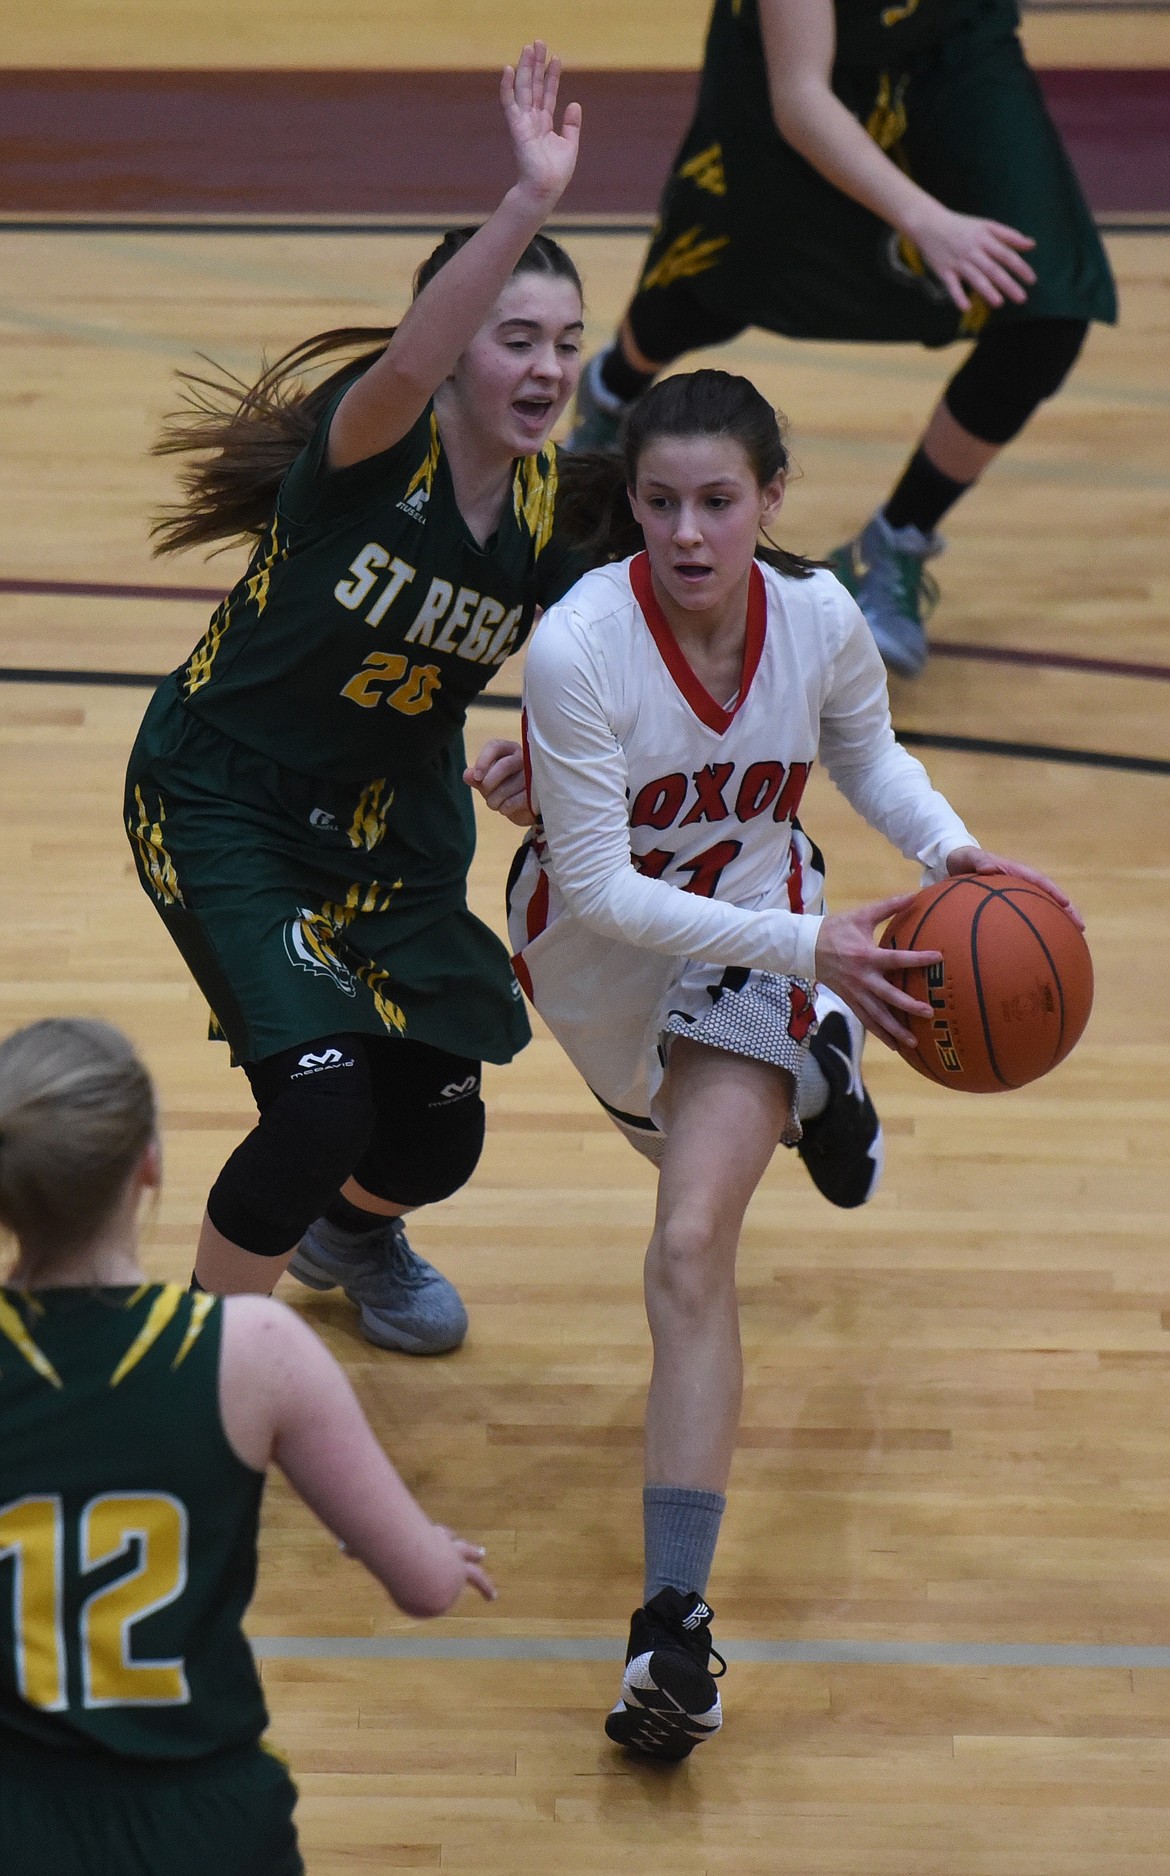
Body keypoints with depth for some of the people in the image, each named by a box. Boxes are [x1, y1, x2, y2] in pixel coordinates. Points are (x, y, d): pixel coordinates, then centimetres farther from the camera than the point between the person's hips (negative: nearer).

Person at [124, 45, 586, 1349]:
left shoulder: (551, 510, -7)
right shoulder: (376, 443, -23)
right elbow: (403, 368, -49)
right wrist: (529, 201, -59)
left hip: (393, 822, 6)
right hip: (223, 807, -6)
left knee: (435, 1137, 7)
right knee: (321, 1104, -20)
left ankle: (350, 1231, 46)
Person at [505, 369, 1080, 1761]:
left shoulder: (821, 619, -21)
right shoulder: (578, 646, -32)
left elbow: (867, 750, 3)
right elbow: (598, 889, -29)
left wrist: (948, 847, -16)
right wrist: (808, 948, -35)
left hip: (754, 940, -1)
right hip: (599, 949, 1)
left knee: (690, 1250, -20)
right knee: (680, 1144, 32)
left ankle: (675, 1616, -20)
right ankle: (806, 1082, 71)